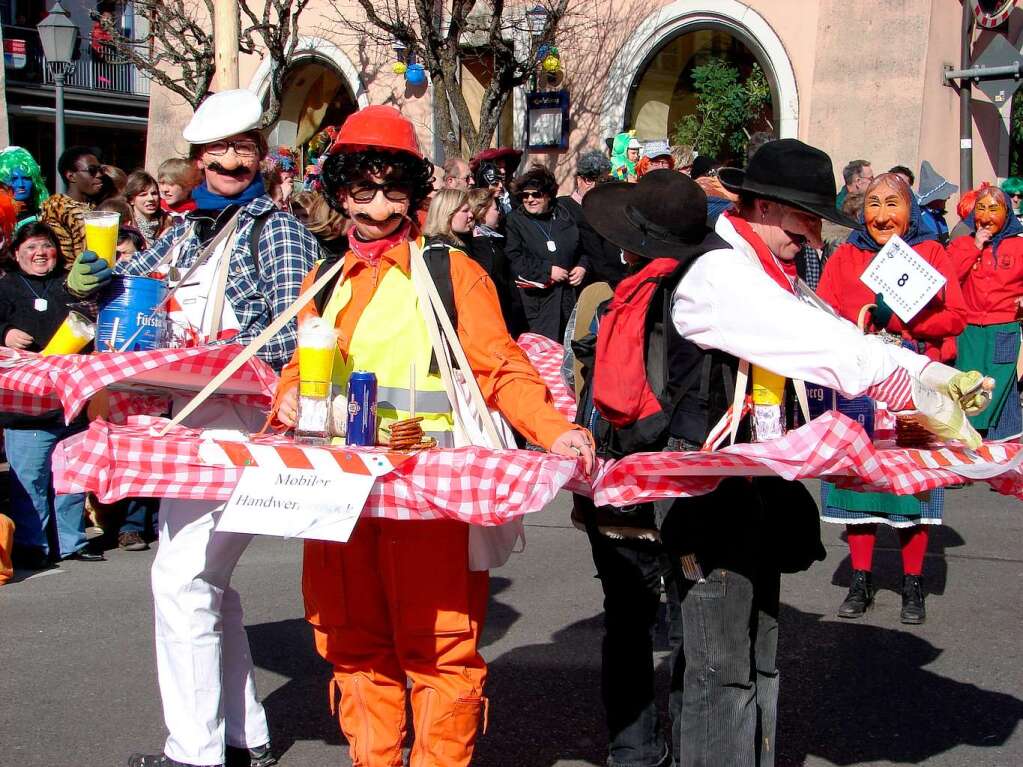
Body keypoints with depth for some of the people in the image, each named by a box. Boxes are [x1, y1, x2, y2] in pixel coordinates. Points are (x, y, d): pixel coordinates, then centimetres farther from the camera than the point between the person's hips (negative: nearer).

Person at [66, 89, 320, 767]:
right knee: (205, 580, 14)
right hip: (189, 422, 9)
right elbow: (129, 280, 20)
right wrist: (90, 277, -2)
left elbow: (294, 334, -12)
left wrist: (215, 356, -21)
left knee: (182, 578, -11)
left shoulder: (276, 228, -4)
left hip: (242, 422, -8)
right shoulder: (188, 232, 17)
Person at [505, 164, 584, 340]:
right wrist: (547, 270, -15)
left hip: (570, 294, 4)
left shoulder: (563, 216, 12)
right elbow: (513, 258, -11)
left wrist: (582, 266, 2)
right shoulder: (515, 220, 0)